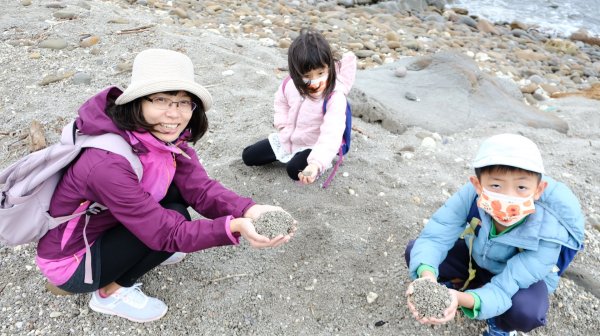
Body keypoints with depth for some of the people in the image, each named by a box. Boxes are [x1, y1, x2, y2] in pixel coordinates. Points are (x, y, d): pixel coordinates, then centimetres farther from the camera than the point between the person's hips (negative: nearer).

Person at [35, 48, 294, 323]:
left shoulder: (167, 137, -14)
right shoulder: (107, 163, -37)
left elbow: (200, 188, -18)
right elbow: (168, 232, -33)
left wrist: (247, 210, -36)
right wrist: (234, 227, -47)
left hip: (106, 225, 7)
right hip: (69, 262, -6)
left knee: (177, 187, -10)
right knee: (173, 220, -21)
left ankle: (148, 251, 13)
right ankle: (110, 292, 1)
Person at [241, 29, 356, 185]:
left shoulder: (335, 97, -33)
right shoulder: (290, 84, -17)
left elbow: (331, 135, -44)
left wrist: (316, 164, -58)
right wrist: (285, 129, -4)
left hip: (313, 146, -5)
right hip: (288, 139, 5)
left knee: (295, 170, -31)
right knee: (248, 156, 5)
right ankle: (290, 154, 19)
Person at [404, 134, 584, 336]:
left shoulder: (546, 235, -37)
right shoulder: (471, 195, -33)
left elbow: (503, 288, -38)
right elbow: (434, 236, -33)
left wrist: (462, 300, -60)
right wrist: (426, 274, -56)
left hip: (522, 276, -2)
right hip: (476, 258, 2)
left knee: (526, 311, -36)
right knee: (414, 251, -19)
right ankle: (456, 285, 11)